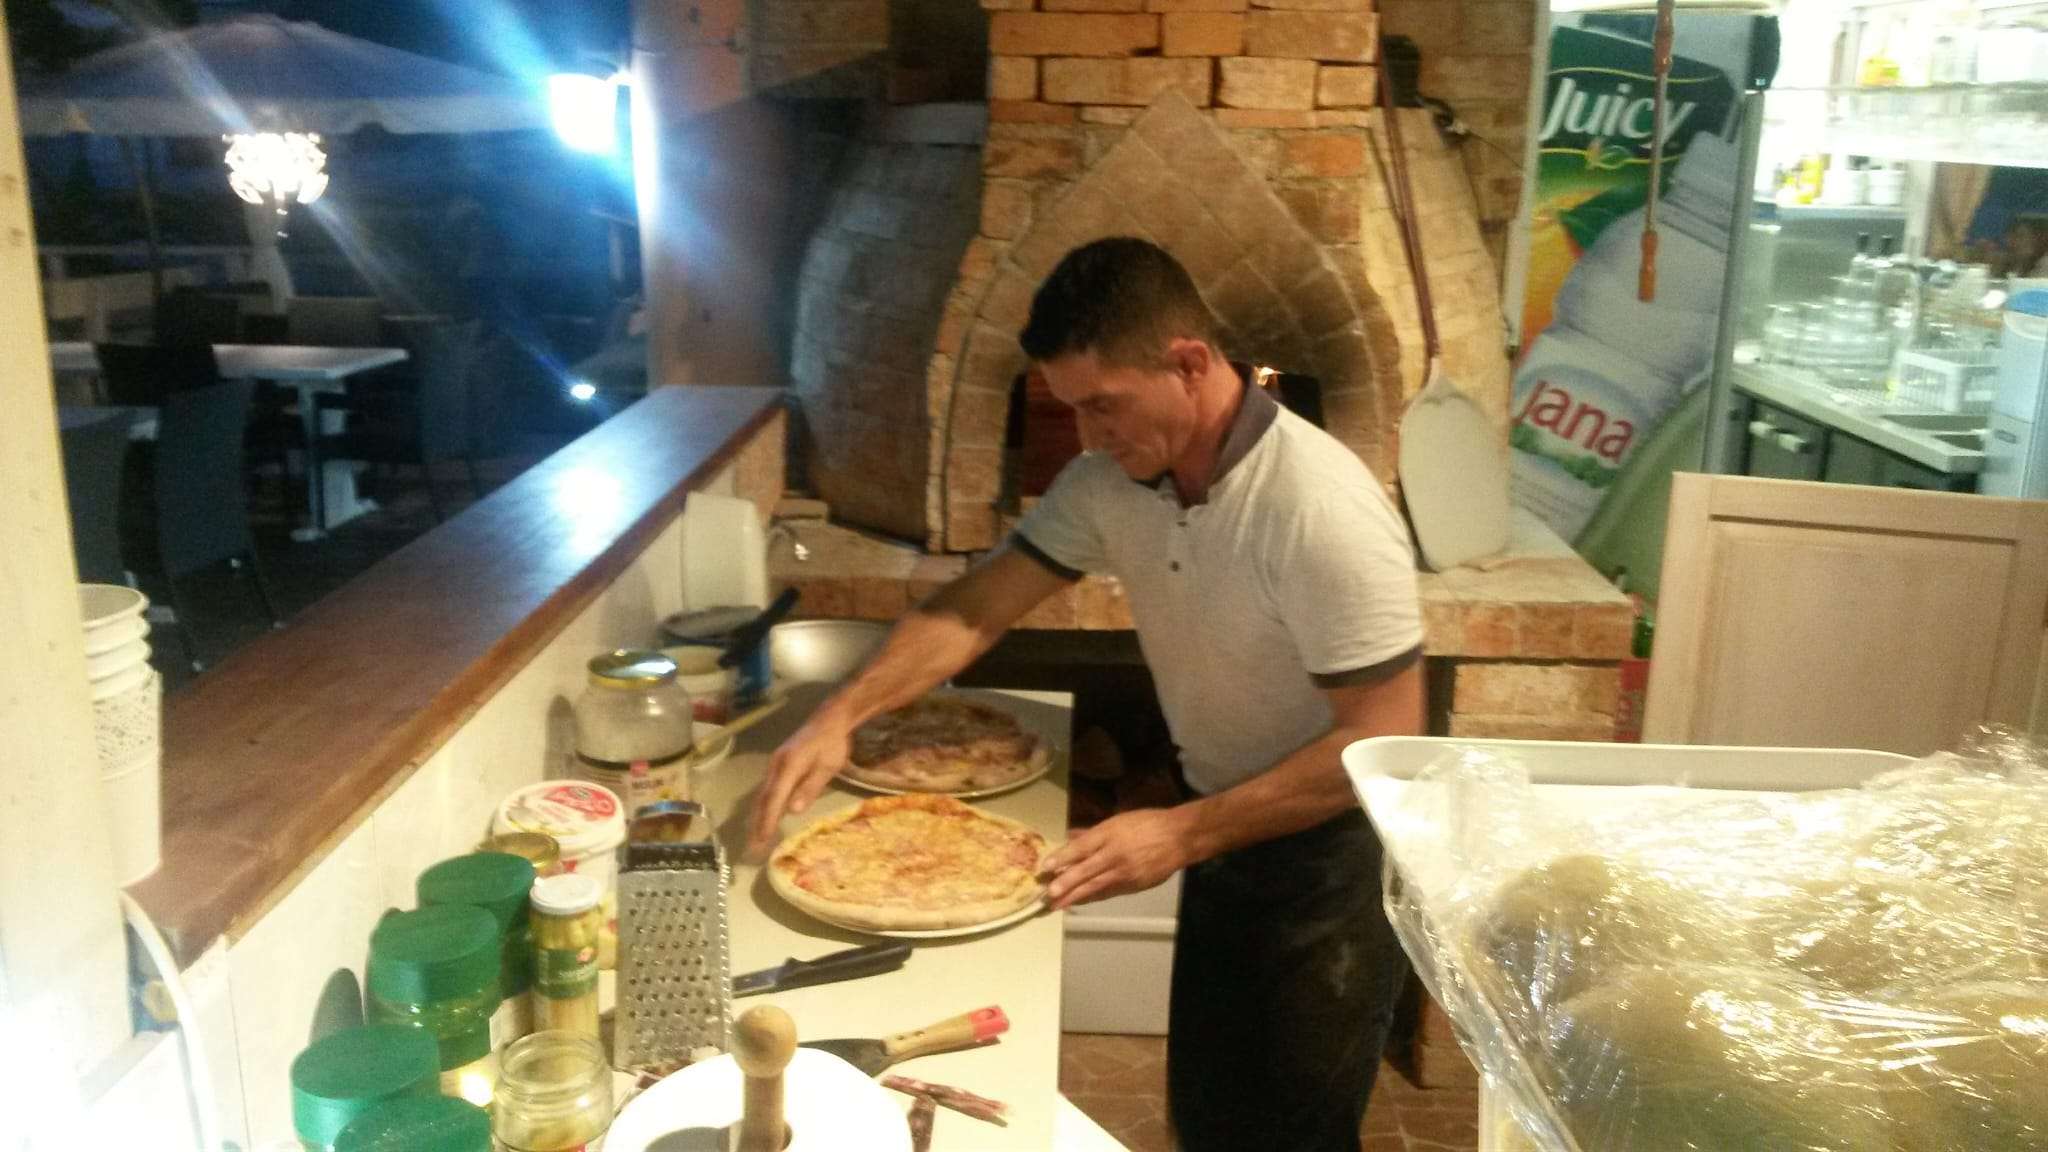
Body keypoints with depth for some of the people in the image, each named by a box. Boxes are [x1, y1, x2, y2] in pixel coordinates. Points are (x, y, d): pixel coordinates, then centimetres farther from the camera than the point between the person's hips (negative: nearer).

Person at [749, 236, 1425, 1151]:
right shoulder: (1109, 482, -8)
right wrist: (842, 714, -18)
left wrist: (1182, 834, -28)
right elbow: (978, 605, -4)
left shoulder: (1322, 510, -30)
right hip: (1223, 840, 6)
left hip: (1330, 867, -6)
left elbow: (1384, 741, -27)